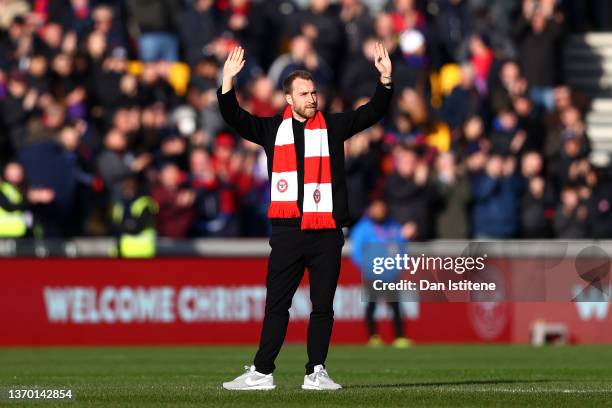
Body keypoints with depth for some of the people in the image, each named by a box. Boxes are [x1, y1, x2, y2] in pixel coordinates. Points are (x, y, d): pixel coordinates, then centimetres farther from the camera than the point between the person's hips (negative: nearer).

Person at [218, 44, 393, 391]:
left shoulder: (333, 126, 8)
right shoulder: (273, 129, 9)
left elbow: (373, 112, 4)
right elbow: (235, 117, 1)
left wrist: (385, 80, -12)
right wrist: (228, 80, -13)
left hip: (327, 234, 0)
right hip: (287, 232, 0)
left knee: (323, 306, 3)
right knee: (277, 304, 2)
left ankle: (316, 372, 9)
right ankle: (262, 372, 4)